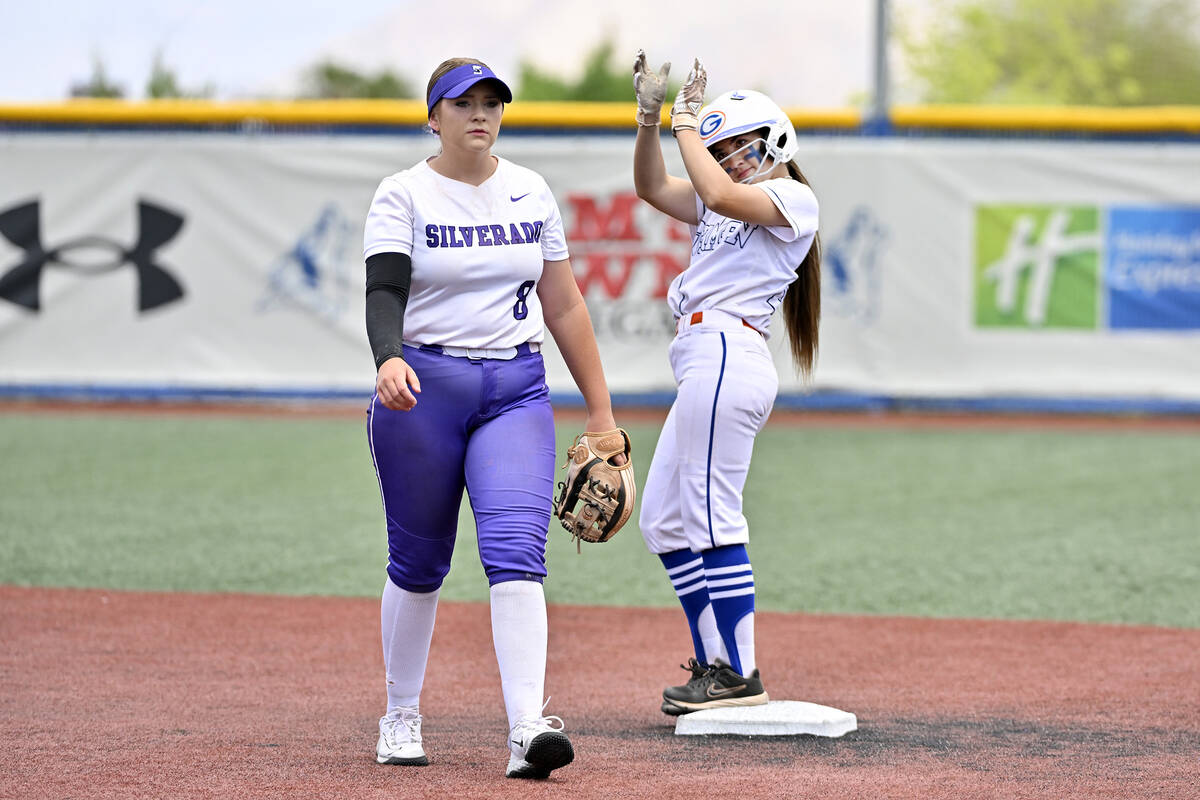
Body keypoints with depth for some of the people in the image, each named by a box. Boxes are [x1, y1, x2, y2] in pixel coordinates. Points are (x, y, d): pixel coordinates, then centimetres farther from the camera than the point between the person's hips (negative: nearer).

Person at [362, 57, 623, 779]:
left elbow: (564, 306, 13)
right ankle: (401, 718, 26)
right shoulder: (403, 196, -2)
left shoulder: (531, 192, 10)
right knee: (419, 563, 7)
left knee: (516, 553, -14)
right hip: (422, 392, -2)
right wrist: (389, 359, -37)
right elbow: (385, 291, -16)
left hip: (517, 393, 2)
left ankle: (527, 731, -24)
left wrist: (601, 413, 11)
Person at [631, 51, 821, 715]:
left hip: (727, 355, -11)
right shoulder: (729, 203, 24)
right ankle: (716, 664, 15)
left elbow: (719, 194, -19)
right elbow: (653, 187, 23)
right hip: (705, 366, 11)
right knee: (663, 520, 12)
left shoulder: (794, 199, -3)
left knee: (712, 519, -11)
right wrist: (650, 117, 9)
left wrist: (687, 119, -9)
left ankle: (740, 675, -9)